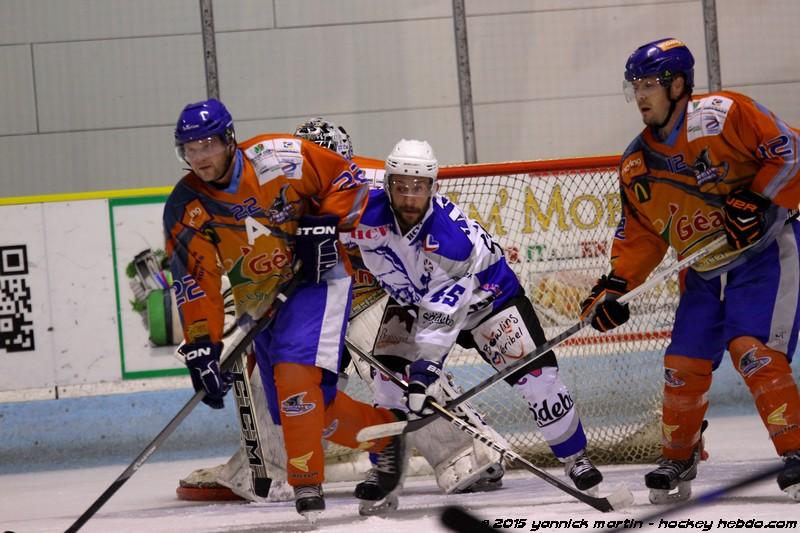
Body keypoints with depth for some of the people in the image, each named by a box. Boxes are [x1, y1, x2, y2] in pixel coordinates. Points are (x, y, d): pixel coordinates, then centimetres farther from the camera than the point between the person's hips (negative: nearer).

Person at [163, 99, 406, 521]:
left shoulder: (278, 158, -16)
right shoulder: (185, 209, -8)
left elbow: (346, 178, -4)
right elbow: (194, 286, -9)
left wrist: (324, 225, -17)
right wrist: (200, 348, -16)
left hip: (316, 277, -4)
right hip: (260, 303, 5)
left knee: (295, 371, -25)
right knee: (306, 406, 1)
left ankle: (307, 482, -21)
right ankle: (385, 431, 26)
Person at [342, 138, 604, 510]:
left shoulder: (455, 235, -38)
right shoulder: (366, 214, -27)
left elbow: (442, 315, -40)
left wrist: (427, 363, -45)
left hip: (485, 293, -3)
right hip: (412, 298, 4)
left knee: (533, 372, -12)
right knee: (390, 374, -14)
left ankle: (574, 456, 6)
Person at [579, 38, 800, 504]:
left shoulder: (724, 115, -16)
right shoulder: (637, 165, 5)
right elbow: (640, 235, 10)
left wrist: (757, 203, -24)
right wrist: (613, 287, -1)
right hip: (705, 273, 7)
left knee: (752, 348, -22)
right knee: (684, 365, 3)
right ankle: (678, 464, 22)